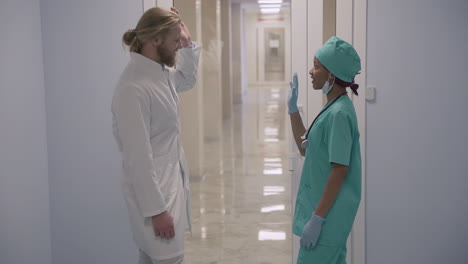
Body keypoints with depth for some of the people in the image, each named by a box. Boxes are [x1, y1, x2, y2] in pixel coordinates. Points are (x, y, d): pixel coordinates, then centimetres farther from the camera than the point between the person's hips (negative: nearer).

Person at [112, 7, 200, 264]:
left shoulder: (160, 72, 3)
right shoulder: (134, 87, -23)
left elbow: (188, 80, 27)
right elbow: (139, 156, -23)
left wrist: (188, 44, 12)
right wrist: (156, 209, -21)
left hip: (171, 181, 9)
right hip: (153, 189, -9)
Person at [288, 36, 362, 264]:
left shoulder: (339, 114, -19)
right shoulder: (332, 109, 9)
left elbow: (340, 171, -22)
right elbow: (305, 147, 19)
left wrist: (317, 219, -20)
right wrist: (293, 108, 14)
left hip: (328, 213, -9)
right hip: (324, 208, 9)